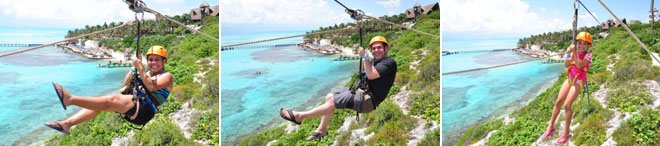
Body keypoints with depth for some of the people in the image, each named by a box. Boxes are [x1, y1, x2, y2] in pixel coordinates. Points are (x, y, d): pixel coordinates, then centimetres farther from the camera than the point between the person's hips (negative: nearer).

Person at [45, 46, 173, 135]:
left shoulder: (166, 76, 4)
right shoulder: (147, 74, 27)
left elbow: (151, 86, -15)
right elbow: (126, 83, 20)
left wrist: (140, 68, -14)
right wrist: (135, 67, 11)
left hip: (145, 110, -8)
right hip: (133, 107, 8)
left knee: (112, 99, -28)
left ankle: (70, 99, -38)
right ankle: (67, 123, -20)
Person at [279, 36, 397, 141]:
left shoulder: (390, 62, -15)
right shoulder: (376, 60, 15)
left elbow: (371, 75, -28)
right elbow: (364, 75, 22)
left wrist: (365, 57, -21)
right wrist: (363, 59, 7)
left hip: (369, 100, -10)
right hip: (362, 90, 10)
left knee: (332, 101, -16)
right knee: (329, 97, 8)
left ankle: (299, 116, -9)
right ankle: (322, 129, 13)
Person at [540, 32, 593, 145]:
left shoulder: (587, 55, -11)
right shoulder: (574, 53, 4)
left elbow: (579, 65, -27)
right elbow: (566, 65, -5)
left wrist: (574, 53, -31)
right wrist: (568, 55, -19)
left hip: (579, 81, -6)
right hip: (570, 79, 6)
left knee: (567, 105, -14)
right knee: (558, 101, 2)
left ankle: (566, 133, -6)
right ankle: (550, 127, 13)